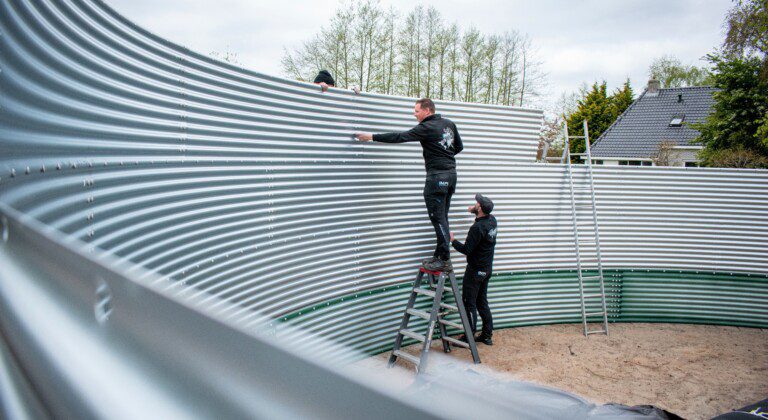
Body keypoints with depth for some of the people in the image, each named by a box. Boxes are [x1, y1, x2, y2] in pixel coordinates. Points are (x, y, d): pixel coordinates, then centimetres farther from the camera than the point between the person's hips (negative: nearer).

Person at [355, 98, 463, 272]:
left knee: (438, 219, -4)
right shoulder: (449, 124, 11)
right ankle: (439, 256, 16)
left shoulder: (426, 128, -13)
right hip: (451, 173, 9)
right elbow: (459, 147, 20)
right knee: (442, 218, 12)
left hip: (437, 176, -9)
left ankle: (445, 261, -2)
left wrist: (372, 137, -11)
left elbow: (400, 137, -15)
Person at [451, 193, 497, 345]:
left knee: (469, 303, 0)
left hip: (475, 270, -9)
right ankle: (487, 335, 22)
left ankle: (469, 338, 5)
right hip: (487, 269, 9)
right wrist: (475, 211, 17)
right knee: (482, 302, 17)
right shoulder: (492, 220, 1)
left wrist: (453, 240, -10)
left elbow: (466, 249, -22)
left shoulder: (477, 228, -25)